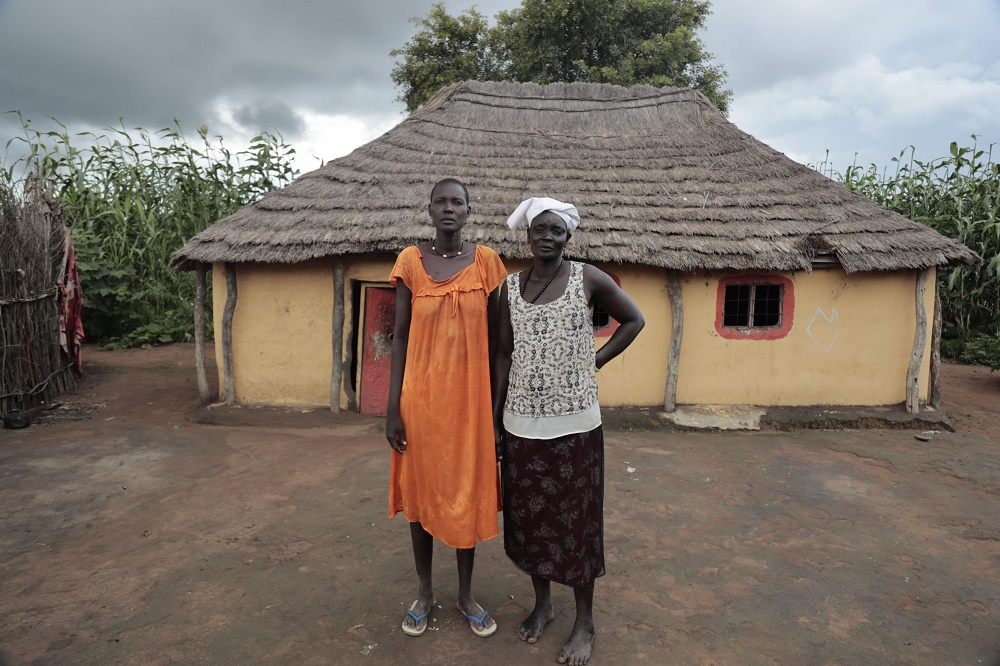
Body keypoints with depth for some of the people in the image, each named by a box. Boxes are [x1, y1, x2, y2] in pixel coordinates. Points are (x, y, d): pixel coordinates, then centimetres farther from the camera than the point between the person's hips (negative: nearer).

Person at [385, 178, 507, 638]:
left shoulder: (486, 261, 0)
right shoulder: (411, 261, -2)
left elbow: (495, 336, 4)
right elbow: (400, 335, -1)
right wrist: (393, 406, -5)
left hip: (470, 395, 0)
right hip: (421, 395, 0)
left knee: (469, 491, 11)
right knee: (421, 490, 12)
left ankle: (466, 594, 30)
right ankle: (425, 591, 32)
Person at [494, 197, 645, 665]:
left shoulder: (588, 278, -4)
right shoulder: (510, 286, 4)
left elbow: (634, 319, 7)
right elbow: (503, 355, 6)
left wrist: (596, 360, -3)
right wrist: (493, 420, 5)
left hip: (574, 424, -3)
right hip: (521, 424, 3)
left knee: (577, 521, 7)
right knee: (528, 516, 14)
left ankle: (585, 622, 26)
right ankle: (542, 604, 37)